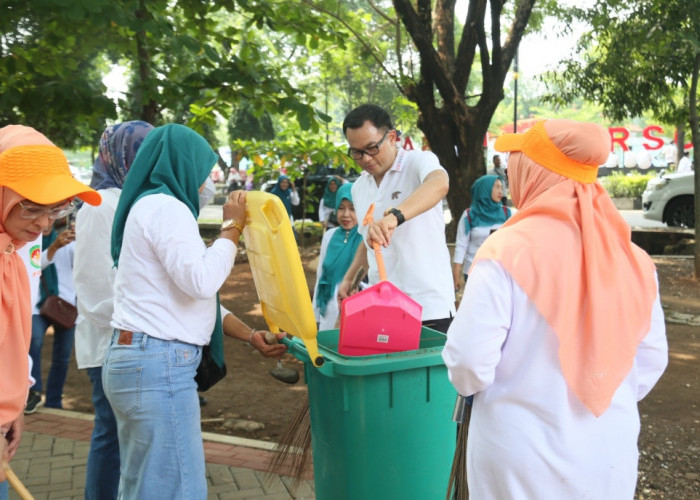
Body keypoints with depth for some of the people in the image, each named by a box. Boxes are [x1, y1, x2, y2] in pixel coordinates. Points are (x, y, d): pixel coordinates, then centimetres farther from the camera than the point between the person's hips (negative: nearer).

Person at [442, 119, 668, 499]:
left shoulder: (507, 251, -19)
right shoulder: (632, 256, -4)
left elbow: (471, 362, -18)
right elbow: (651, 359, 5)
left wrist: (467, 381, 4)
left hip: (521, 458, -3)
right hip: (611, 455, 4)